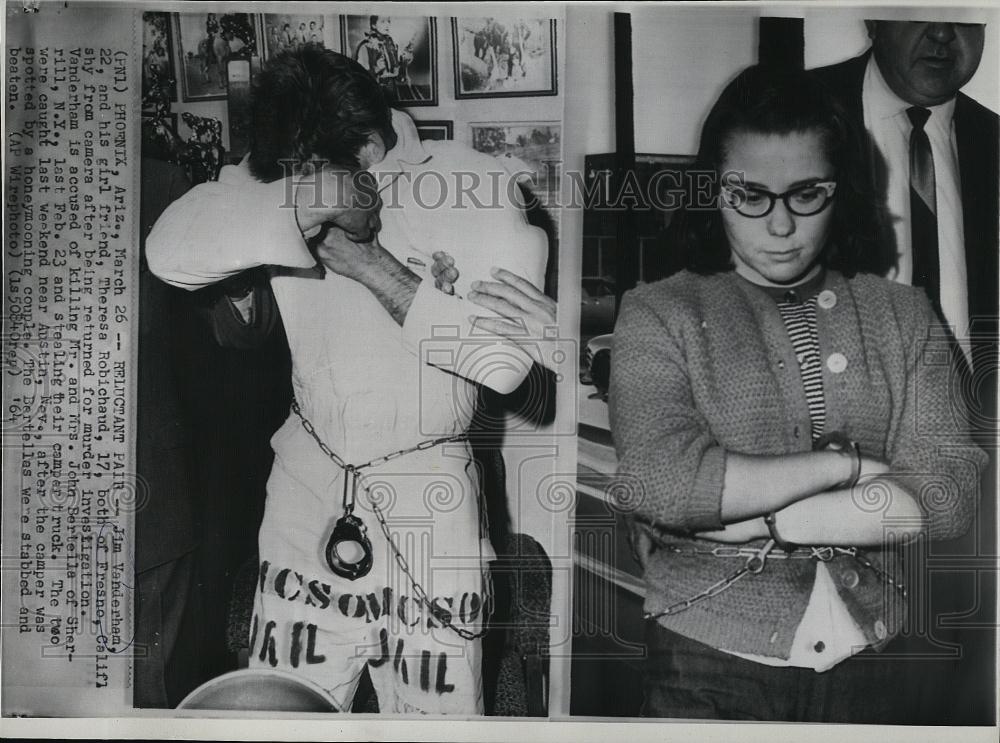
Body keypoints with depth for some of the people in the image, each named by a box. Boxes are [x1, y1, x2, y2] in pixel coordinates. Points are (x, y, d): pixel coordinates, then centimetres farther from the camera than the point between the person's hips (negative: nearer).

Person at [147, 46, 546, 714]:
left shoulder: (475, 187, -11)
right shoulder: (276, 180, -1)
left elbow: (505, 359, -21)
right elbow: (169, 250, -17)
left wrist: (370, 264, -20)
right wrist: (306, 207, -27)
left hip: (427, 497, -3)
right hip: (308, 484, 3)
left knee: (436, 711, 10)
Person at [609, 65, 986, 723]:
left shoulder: (902, 315, 2)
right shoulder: (659, 314, -5)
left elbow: (948, 495, -8)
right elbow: (660, 483, -20)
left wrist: (747, 518, -16)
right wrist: (847, 463, -13)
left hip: (870, 667, 3)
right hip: (709, 668, -2)